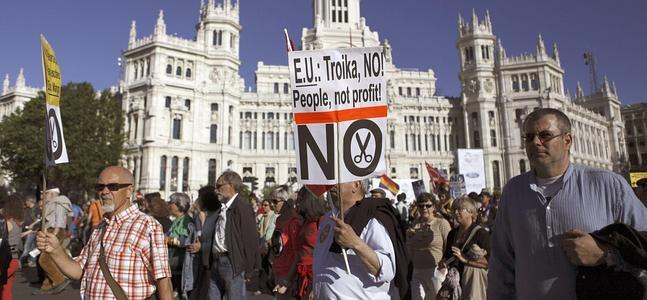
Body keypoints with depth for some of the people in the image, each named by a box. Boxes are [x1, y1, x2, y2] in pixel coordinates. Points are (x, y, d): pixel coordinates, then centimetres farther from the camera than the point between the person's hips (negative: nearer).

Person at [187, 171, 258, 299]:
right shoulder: (221, 208, 14)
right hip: (215, 261, 9)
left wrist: (247, 267, -13)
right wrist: (201, 245, 10)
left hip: (232, 263, -8)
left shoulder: (242, 207, -14)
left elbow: (250, 238, -16)